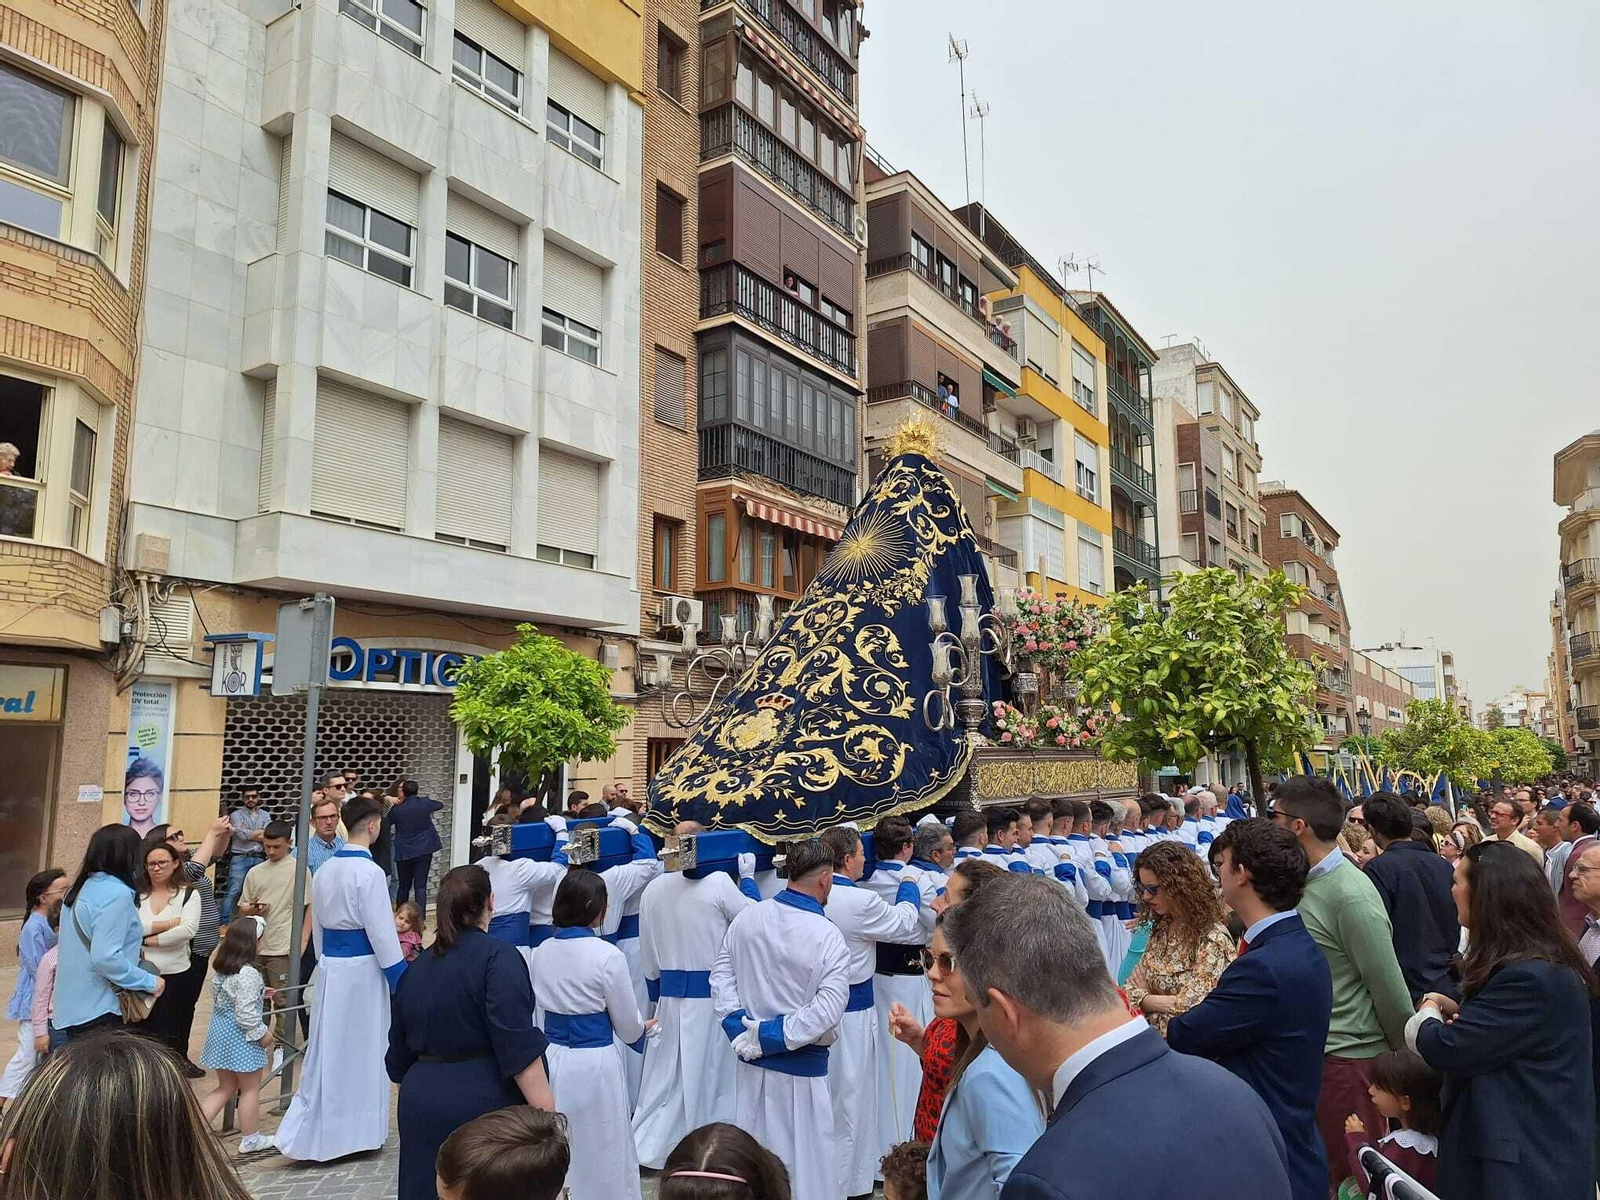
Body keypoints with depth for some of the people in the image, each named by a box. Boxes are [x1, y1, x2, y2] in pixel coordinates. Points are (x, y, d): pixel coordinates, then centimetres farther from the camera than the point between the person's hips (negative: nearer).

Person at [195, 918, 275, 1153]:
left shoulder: (220, 968, 3)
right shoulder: (248, 974, -25)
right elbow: (245, 1013, -25)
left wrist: (258, 995, 19)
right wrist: (262, 1033, -12)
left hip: (219, 1029, 8)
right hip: (240, 1036, -8)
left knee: (226, 1088, 21)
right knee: (250, 1089, 9)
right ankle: (250, 1138, 21)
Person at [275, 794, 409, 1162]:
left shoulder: (324, 870, 5)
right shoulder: (370, 872, -17)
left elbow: (317, 926, 14)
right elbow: (382, 932, -17)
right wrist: (400, 980, -9)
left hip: (329, 966, 7)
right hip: (362, 969, -7)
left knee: (329, 1048, 14)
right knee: (362, 1050, 8)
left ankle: (312, 1135, 20)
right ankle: (357, 1132, 20)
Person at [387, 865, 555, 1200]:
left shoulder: (414, 969, 10)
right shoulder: (498, 958, -11)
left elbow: (399, 1054, 18)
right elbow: (518, 1045, -19)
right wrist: (546, 1110, -18)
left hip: (420, 1102, 6)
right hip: (485, 1102, -6)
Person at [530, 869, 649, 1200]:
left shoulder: (542, 952, -2)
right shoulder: (607, 956, -19)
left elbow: (547, 1005, 10)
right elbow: (628, 1027, -9)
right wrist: (642, 1028, 15)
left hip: (552, 1058, 6)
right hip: (595, 1064, -5)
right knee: (602, 1150, 11)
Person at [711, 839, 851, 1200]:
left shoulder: (747, 917, -5)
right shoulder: (828, 936, -19)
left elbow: (721, 977, 0)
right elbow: (826, 1009, -22)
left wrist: (740, 1027, -3)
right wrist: (772, 1036, -16)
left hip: (749, 1060, 5)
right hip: (800, 1066, -5)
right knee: (805, 1155, 11)